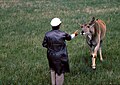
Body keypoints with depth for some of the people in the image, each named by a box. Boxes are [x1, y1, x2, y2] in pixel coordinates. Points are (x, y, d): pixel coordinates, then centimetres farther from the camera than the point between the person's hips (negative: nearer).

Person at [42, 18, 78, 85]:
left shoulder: (47, 34, -14)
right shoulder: (63, 34, -18)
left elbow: (44, 44, -4)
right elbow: (69, 37, 4)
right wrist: (74, 34, 25)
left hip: (51, 56, 4)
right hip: (60, 57, -3)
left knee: (53, 70, 25)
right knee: (60, 71, 13)